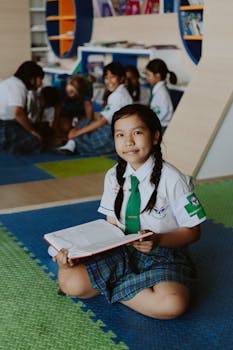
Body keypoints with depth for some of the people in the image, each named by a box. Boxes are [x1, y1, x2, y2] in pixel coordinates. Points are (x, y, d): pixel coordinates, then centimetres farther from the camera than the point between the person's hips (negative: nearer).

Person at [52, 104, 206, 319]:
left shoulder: (172, 180, -12)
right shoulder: (113, 176, 4)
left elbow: (193, 231, -7)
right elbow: (111, 225, 6)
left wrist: (158, 240, -25)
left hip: (162, 256, -2)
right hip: (121, 252, 3)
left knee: (172, 304, -33)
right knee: (69, 280, -19)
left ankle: (112, 288, -8)